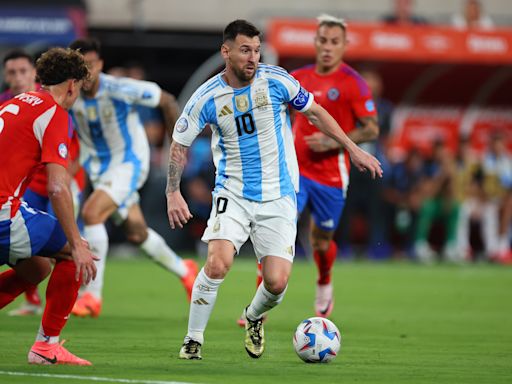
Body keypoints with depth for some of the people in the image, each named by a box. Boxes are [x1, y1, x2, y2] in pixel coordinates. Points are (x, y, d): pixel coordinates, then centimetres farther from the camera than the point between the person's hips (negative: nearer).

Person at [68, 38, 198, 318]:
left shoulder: (121, 90, -23)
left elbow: (166, 101, -8)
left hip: (129, 163, -5)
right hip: (99, 168, 6)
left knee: (91, 213, -26)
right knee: (136, 234, 14)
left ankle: (92, 295, -21)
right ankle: (184, 270, 41)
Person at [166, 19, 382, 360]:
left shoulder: (276, 80, -7)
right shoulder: (207, 97, -8)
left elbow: (315, 112, 8)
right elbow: (180, 144, 5)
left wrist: (353, 149, 9)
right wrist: (173, 193, -1)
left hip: (278, 198, 1)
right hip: (233, 193, -1)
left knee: (277, 282, -9)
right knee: (218, 262, -25)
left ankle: (254, 318, 28)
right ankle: (193, 341, -7)